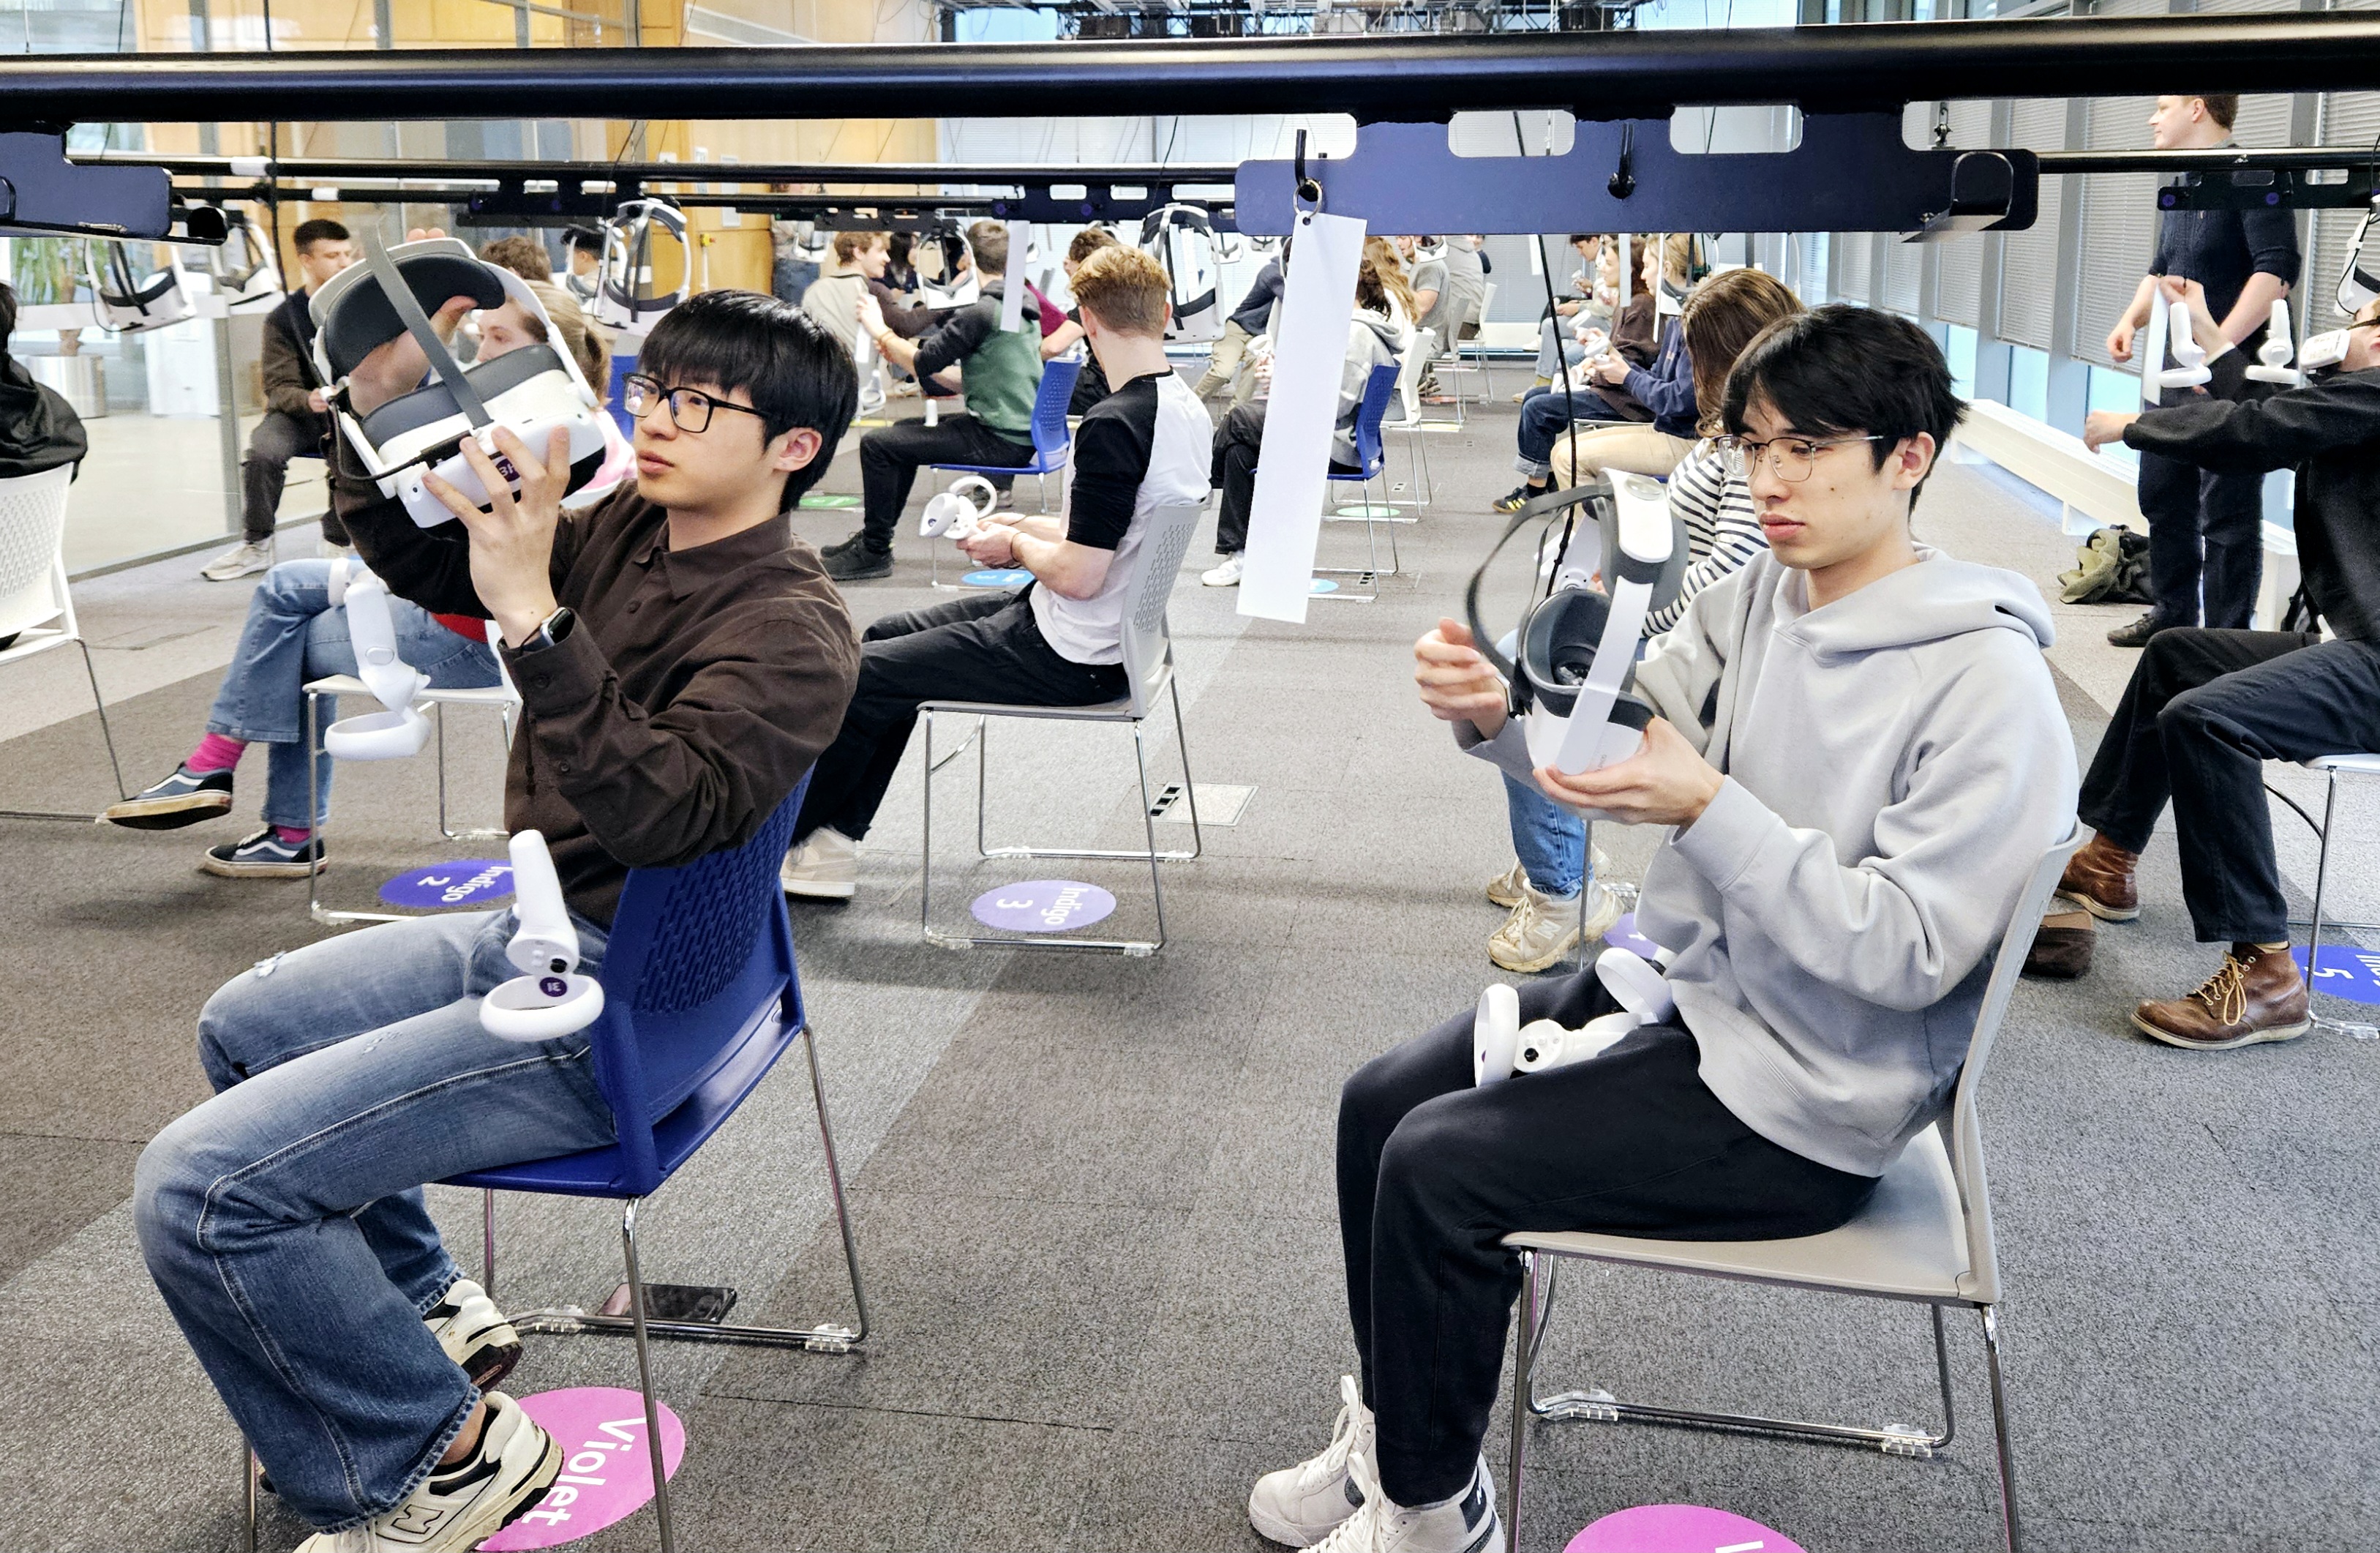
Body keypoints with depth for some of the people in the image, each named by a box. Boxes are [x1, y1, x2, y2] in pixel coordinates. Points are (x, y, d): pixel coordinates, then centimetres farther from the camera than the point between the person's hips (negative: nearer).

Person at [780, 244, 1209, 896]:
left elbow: (1078, 575, -27)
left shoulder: (1113, 426, -26)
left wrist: (1015, 544, -8)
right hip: (1114, 633, 10)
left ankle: (781, 842, 22)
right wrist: (1032, 527, 11)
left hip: (1071, 657, -10)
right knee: (887, 636, 19)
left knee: (862, 677, 1)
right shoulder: (1186, 407, 4)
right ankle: (833, 842, 22)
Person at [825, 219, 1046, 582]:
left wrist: (881, 332, 1)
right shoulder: (1024, 306, 12)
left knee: (876, 444, -7)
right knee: (904, 432, 25)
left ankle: (875, 551, 4)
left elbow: (923, 363, -15)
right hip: (1023, 433, 10)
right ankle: (873, 535, 32)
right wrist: (903, 355, 16)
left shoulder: (980, 312, -18)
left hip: (997, 441, -10)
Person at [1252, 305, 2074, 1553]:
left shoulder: (1987, 682, -21)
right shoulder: (1756, 597, 0)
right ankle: (1392, 1425, 24)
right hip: (1680, 984, 8)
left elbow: (1905, 954, -24)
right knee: (1381, 1103, 4)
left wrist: (1709, 810, -32)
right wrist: (1496, 707, -30)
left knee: (1437, 1168, -15)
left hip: (1800, 1095, -8)